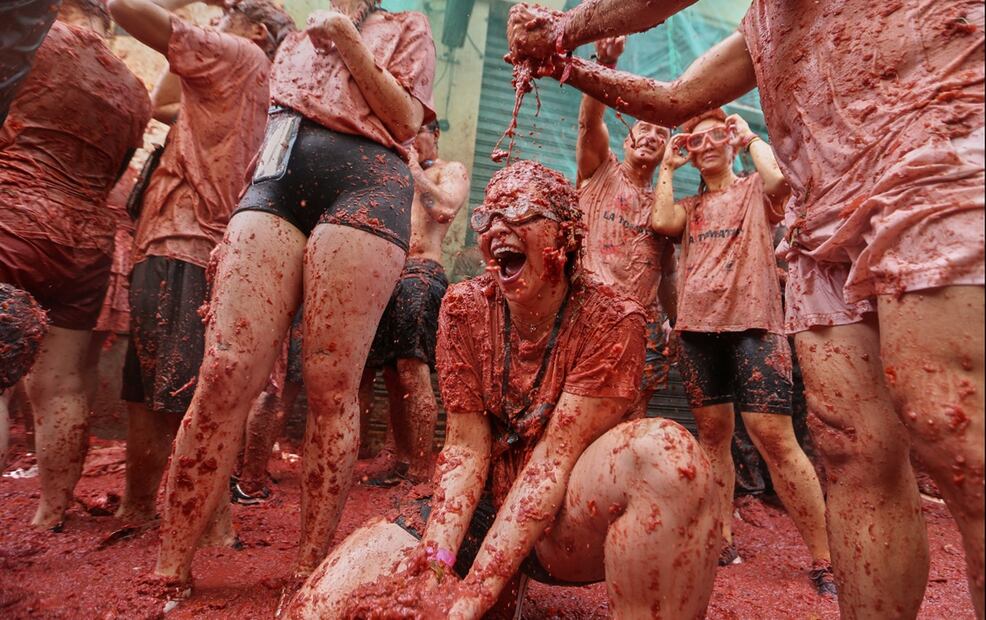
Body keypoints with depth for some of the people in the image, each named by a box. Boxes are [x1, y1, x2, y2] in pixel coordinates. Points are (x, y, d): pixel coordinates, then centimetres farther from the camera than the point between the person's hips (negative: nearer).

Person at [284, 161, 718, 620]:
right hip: (483, 507, 3)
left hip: (566, 517, -3)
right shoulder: (465, 307, -3)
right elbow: (466, 447, -7)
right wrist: (436, 565, -20)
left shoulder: (612, 320, -13)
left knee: (664, 450, -35)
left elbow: (554, 458, -19)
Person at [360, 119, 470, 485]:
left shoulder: (451, 171, 10)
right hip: (385, 274, 7)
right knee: (392, 376, 5)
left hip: (420, 273, -7)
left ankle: (421, 473, -9)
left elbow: (446, 209, -11)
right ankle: (403, 463, 14)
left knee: (412, 373, -15)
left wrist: (414, 169, -3)